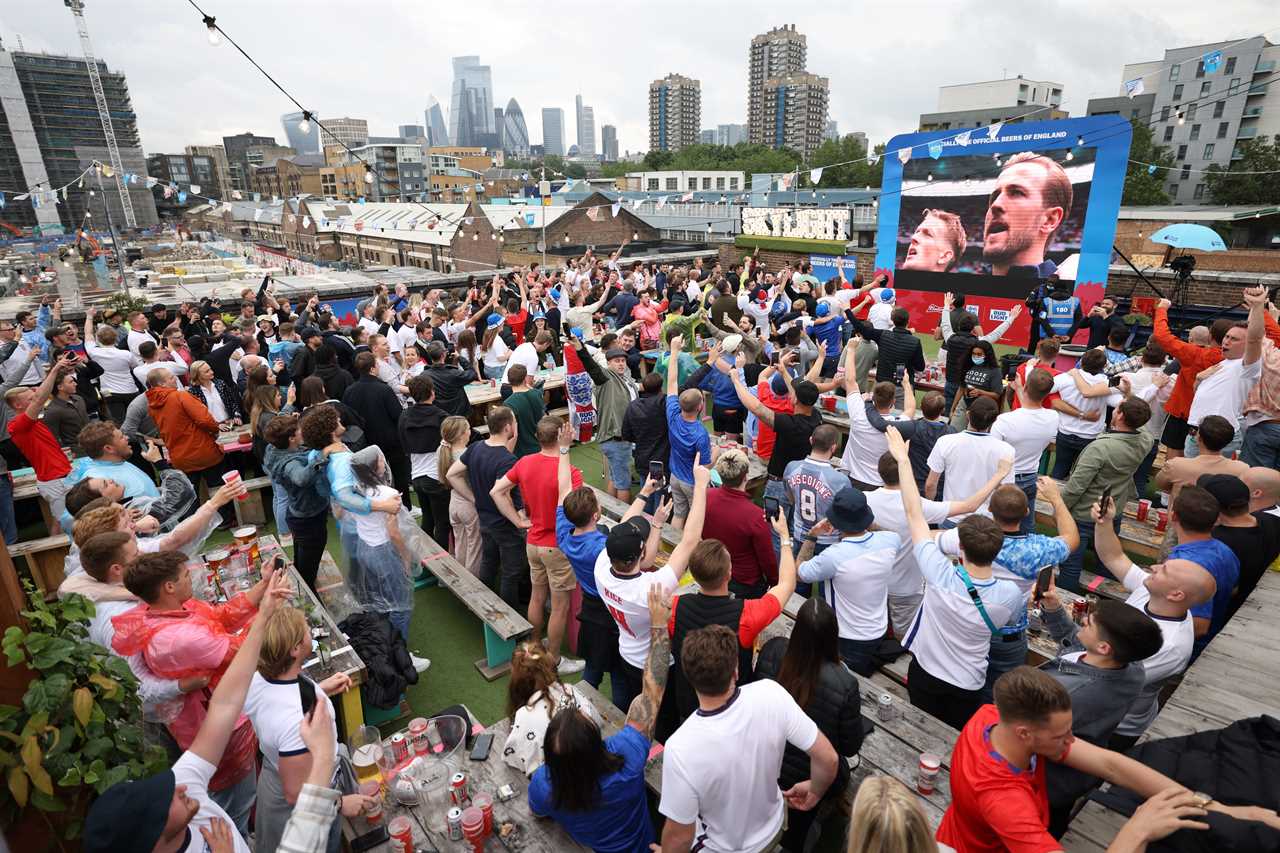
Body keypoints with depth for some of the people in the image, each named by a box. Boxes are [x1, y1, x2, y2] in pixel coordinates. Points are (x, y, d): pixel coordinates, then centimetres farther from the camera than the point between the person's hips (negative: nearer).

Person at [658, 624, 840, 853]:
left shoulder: (681, 749, -38)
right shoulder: (771, 694, -31)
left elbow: (680, 835, -23)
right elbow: (828, 758, -20)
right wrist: (815, 792, 1)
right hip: (772, 830, 3)